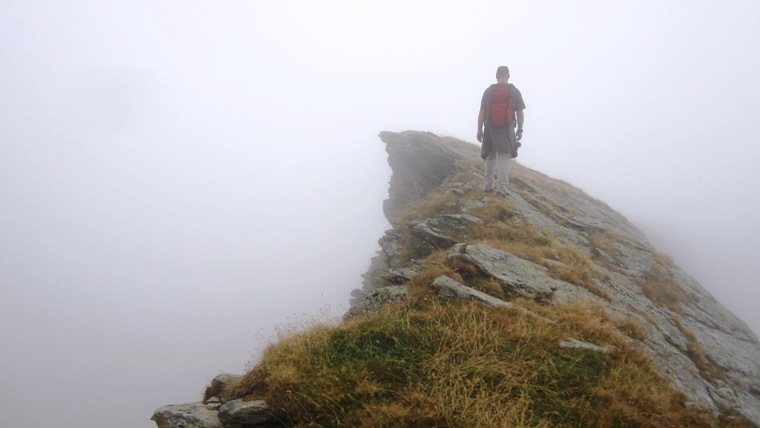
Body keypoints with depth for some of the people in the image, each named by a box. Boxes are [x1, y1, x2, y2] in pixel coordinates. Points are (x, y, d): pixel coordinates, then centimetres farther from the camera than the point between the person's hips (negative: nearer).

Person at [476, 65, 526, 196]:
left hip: (490, 128, 2)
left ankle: (489, 186, 17)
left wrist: (479, 130, 6)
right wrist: (520, 130, 10)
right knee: (504, 158, -2)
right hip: (507, 130, -1)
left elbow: (482, 112, 0)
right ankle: (502, 187, -13)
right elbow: (520, 113, 1)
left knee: (490, 157, 15)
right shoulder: (515, 92, 1)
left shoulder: (488, 91, 2)